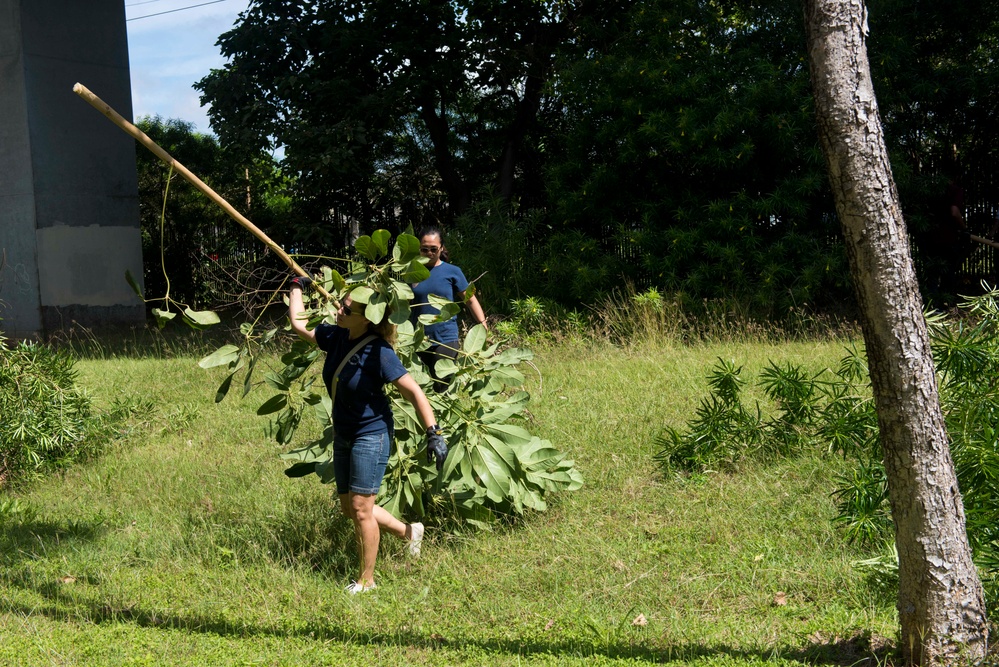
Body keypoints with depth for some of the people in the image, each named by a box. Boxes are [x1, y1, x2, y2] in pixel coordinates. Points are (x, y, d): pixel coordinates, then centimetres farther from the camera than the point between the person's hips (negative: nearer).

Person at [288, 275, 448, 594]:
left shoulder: (378, 352, -22)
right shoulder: (336, 337, -2)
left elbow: (414, 392, -21)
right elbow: (298, 324, 15)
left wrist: (433, 433, -26)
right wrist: (298, 285, 21)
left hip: (371, 435, -8)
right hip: (343, 435, 8)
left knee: (361, 509, -4)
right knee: (349, 507, 14)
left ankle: (366, 580, 10)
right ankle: (408, 531, 34)